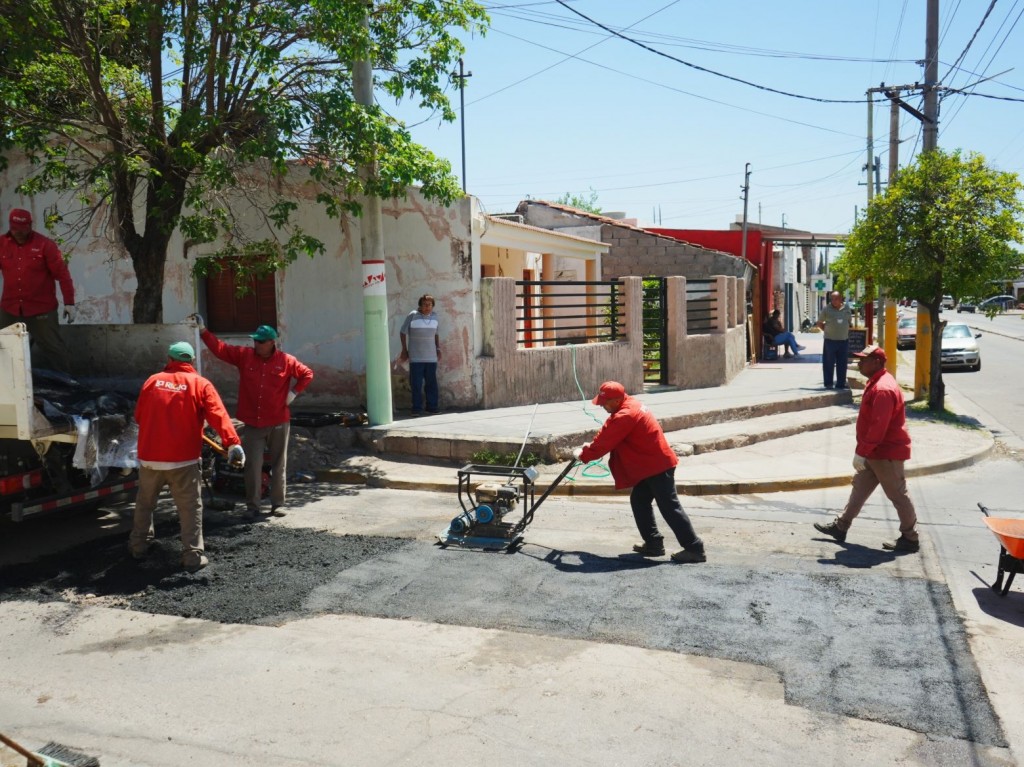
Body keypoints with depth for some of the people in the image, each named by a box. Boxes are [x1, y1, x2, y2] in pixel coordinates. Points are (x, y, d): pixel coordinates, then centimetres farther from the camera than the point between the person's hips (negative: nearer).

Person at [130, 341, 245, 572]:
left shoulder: (152, 381, 7)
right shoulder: (200, 384, -3)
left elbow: (139, 416, 15)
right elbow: (218, 416, -15)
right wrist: (232, 443, -23)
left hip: (149, 456, 3)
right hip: (183, 459, -3)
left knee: (144, 502, 22)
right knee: (190, 508, 4)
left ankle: (138, 546, 34)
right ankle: (193, 556, 2)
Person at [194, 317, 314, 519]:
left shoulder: (286, 361, -3)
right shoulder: (243, 355, 1)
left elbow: (307, 374, 7)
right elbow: (220, 348, 0)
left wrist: (294, 392, -3)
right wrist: (203, 330, -7)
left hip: (278, 423, -1)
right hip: (252, 424, 1)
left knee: (279, 465, 7)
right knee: (253, 466, 2)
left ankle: (278, 504, 17)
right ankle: (252, 505, 11)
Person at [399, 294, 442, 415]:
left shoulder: (434, 316, 8)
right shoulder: (413, 316, -7)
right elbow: (403, 332, 1)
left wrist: (438, 348, 12)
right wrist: (404, 350, 1)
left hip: (431, 357, 4)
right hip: (416, 357, -4)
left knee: (431, 382, 6)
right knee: (416, 384, -2)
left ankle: (432, 405, 14)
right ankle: (417, 408, 4)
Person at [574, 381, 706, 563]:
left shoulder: (625, 416, -23)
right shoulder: (630, 405, 10)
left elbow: (605, 444, -18)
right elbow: (607, 433, 19)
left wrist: (583, 455, -5)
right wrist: (590, 446, 9)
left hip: (658, 466, -10)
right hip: (651, 465, 10)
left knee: (669, 507, -7)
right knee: (639, 501, 14)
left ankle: (694, 548, -3)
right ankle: (654, 543, 18)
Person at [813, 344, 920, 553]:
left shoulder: (883, 389, -24)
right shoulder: (876, 383, 11)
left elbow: (879, 426, -27)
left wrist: (862, 452, -23)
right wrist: (864, 450, 20)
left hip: (887, 454, -11)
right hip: (876, 452, 11)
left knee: (897, 496, 1)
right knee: (859, 489, 14)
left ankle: (910, 538, 12)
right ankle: (840, 527, 22)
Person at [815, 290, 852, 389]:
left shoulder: (846, 307, 6)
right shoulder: (826, 309, -3)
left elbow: (850, 321, 19)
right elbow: (819, 323, 6)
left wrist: (847, 330, 9)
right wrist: (827, 330, -2)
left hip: (844, 340, 3)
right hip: (830, 340, -3)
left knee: (842, 364, 9)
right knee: (829, 363, 2)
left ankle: (841, 383, 17)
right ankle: (828, 384, 10)